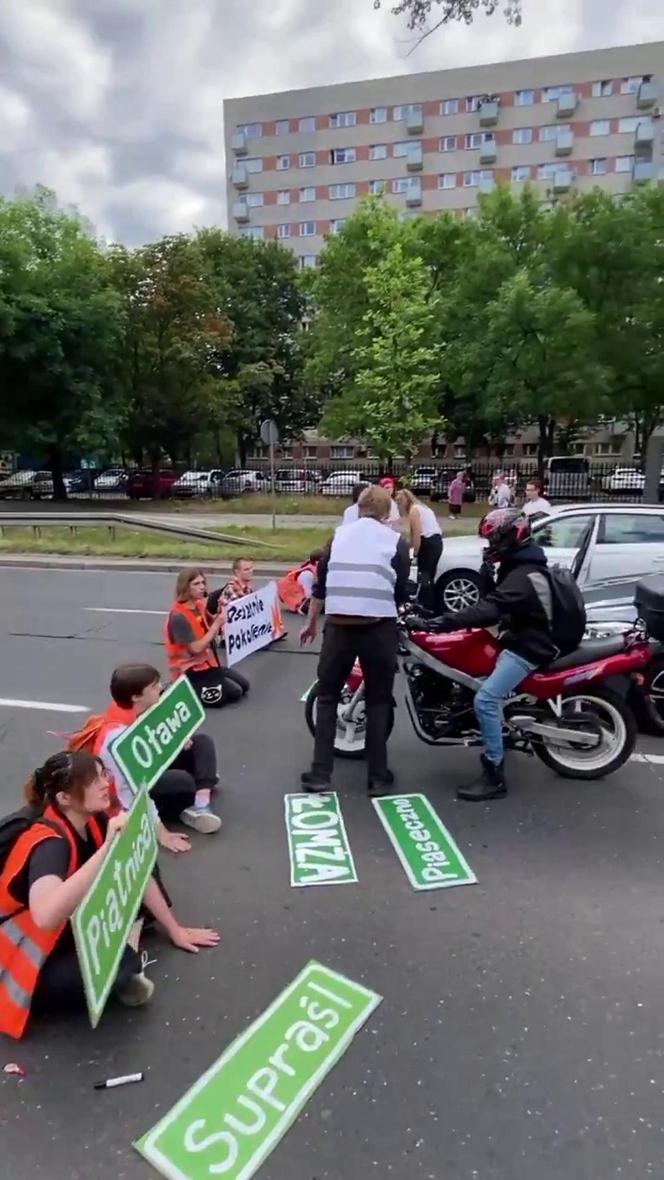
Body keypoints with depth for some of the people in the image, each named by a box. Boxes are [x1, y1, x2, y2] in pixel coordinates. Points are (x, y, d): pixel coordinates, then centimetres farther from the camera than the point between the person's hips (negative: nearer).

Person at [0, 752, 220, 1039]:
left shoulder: (94, 821, -7)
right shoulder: (48, 843, -30)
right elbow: (46, 916, -50)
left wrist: (175, 930, 6)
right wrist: (108, 848, -51)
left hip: (71, 931, 8)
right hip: (31, 963, -8)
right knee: (116, 964, -32)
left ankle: (123, 965, -8)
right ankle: (123, 968, 0)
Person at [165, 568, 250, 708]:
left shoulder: (200, 605, 2)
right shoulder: (178, 617, -23)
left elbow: (211, 633, 5)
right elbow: (196, 648, -25)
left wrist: (219, 613, -10)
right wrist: (217, 624, -24)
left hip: (207, 663, 9)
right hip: (190, 671, -9)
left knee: (244, 685, 10)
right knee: (234, 693, -12)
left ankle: (194, 690, 14)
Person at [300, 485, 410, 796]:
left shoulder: (339, 534, 11)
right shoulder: (395, 541, 3)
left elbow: (320, 584, 12)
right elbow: (401, 594, 2)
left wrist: (311, 622, 24)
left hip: (338, 626, 2)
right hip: (379, 628, -1)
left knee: (327, 697, 15)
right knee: (378, 701, 13)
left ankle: (320, 774, 14)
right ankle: (377, 776, 17)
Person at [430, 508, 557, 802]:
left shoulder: (524, 575, -23)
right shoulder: (520, 566, 11)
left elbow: (492, 608, -37)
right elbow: (495, 602, 20)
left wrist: (444, 622, -44)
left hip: (528, 647, -11)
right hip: (519, 638, 11)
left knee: (485, 699, -23)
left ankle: (494, 777, -17)